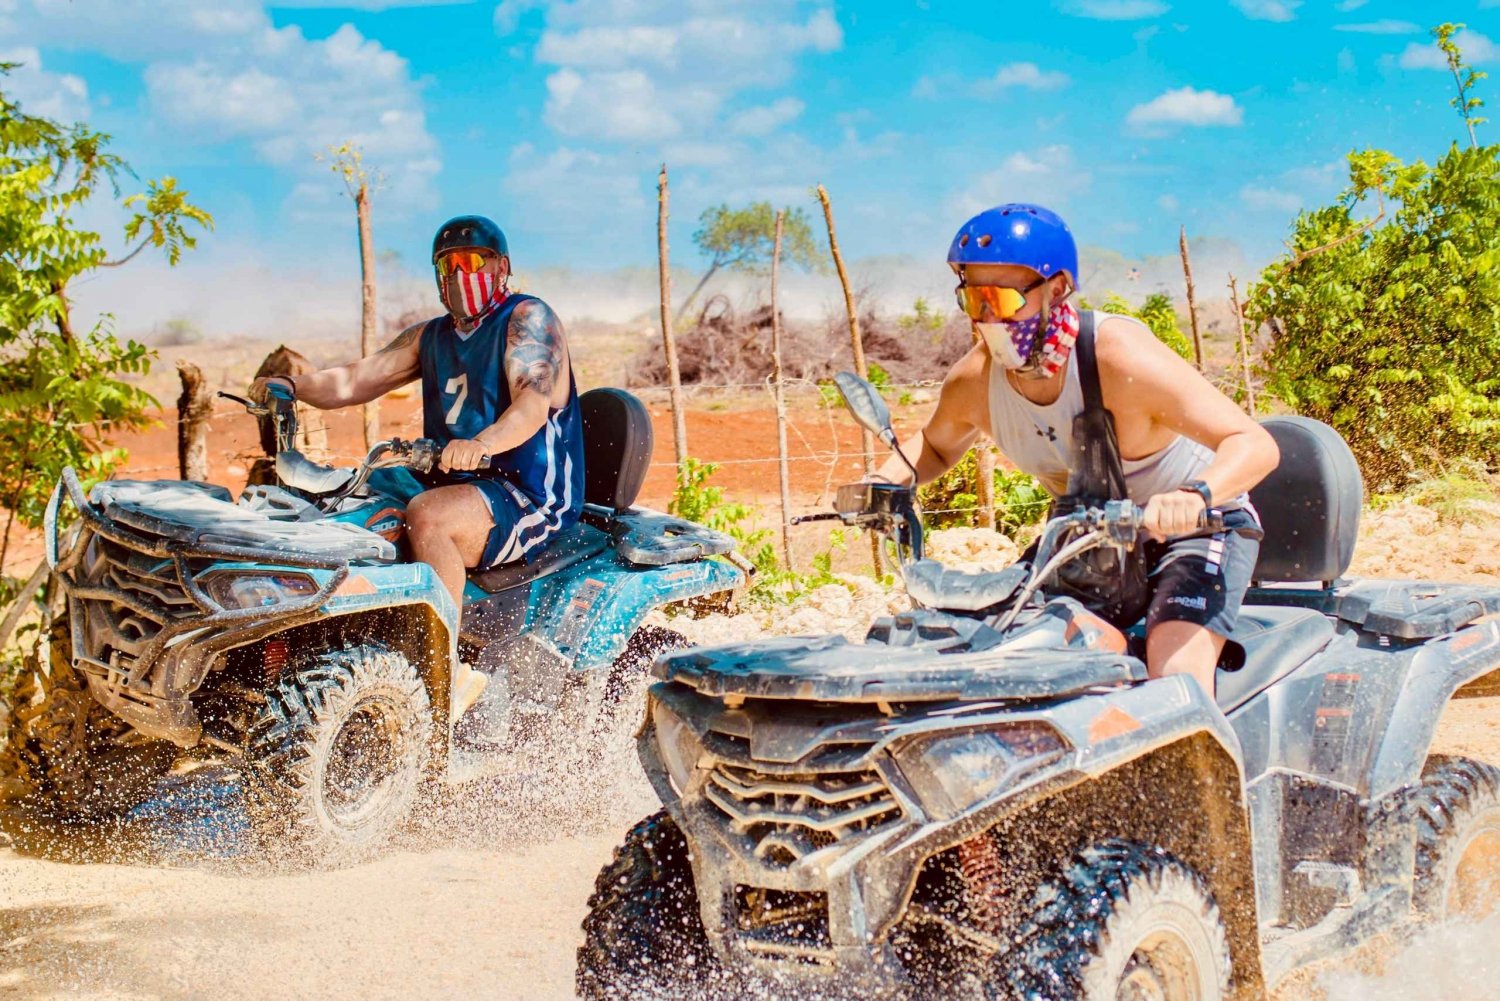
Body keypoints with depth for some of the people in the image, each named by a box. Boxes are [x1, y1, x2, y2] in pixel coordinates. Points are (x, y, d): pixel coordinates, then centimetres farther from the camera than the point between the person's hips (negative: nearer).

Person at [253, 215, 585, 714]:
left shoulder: (526, 317, -4)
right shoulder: (430, 337, 19)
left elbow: (534, 402, -22)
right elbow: (357, 380, 10)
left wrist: (481, 443, -42)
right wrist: (293, 385, -10)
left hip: (532, 499, -8)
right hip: (455, 486, 8)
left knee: (426, 515, -34)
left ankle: (449, 671, -33)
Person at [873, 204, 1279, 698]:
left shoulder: (1120, 356, -31)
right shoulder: (973, 381, -14)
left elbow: (1255, 445, -34)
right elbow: (935, 446, 11)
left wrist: (1195, 497, -55)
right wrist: (884, 483, -11)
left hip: (1199, 527, -6)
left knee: (1177, 674, -28)